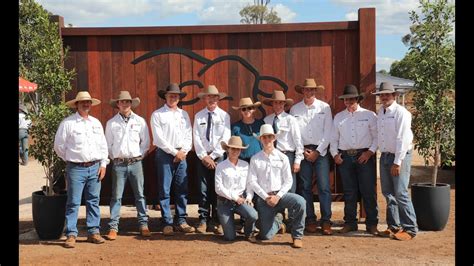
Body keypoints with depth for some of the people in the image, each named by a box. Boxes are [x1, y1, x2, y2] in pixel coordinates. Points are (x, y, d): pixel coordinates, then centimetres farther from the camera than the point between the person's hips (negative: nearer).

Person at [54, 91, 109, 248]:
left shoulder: (96, 122, 12)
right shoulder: (67, 123, -3)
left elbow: (103, 145, 14)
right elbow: (59, 145, 0)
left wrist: (103, 164, 6)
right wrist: (70, 159, 7)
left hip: (94, 168, 4)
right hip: (76, 169, -4)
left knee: (93, 201, 9)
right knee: (73, 202, -3)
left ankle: (94, 232, 17)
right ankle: (71, 235, 4)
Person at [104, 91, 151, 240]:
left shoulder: (140, 121, 5)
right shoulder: (111, 123, 4)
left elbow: (146, 141, 9)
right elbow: (108, 144, 9)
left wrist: (140, 155, 4)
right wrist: (114, 157, 3)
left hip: (136, 162, 1)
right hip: (119, 164, 0)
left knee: (140, 195, 4)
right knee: (116, 197, 1)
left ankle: (143, 225, 11)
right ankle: (113, 227, 6)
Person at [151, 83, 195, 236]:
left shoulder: (184, 114, 14)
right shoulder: (157, 115, 0)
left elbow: (189, 136, 10)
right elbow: (158, 138, -7)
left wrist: (183, 151, -6)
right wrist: (174, 152, -10)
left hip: (182, 155, 4)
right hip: (164, 154, -4)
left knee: (182, 189, 5)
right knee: (165, 190, -2)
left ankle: (181, 221, 13)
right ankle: (167, 223, 4)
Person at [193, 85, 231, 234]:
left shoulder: (224, 116, 2)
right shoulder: (198, 116, 7)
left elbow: (225, 138, -5)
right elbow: (196, 138, 1)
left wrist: (213, 156, -11)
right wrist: (204, 156, -9)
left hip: (219, 157, -1)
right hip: (203, 157, 1)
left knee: (217, 189, 1)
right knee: (203, 190, 0)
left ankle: (216, 222, 8)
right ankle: (203, 221, 6)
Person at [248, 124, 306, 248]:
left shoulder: (282, 158, 5)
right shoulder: (255, 159, 4)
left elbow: (288, 181, 2)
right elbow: (252, 182, -1)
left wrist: (278, 196, -12)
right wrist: (266, 197, -10)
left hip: (280, 194, 0)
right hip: (263, 198, 0)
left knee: (300, 201, -32)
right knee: (266, 235, -8)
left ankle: (297, 235, -13)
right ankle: (277, 221, 29)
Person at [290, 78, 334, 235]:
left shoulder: (324, 107, 2)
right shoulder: (295, 109, 5)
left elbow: (328, 132, -1)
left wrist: (317, 152, -5)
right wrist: (302, 151, -3)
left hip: (320, 151, -1)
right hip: (302, 151, 2)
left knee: (324, 186, -7)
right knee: (305, 187, 4)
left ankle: (326, 221, -1)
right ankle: (310, 220, 12)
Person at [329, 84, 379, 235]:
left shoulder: (369, 115, 6)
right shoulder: (338, 117, 15)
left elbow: (377, 136, 1)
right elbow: (334, 138, 16)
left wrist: (370, 151, -9)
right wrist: (335, 154, 4)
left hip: (365, 156, -2)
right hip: (345, 156, 3)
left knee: (369, 191, -3)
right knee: (349, 192, 6)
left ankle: (372, 224, 5)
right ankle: (350, 223, 15)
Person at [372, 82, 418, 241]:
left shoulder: (401, 113, -11)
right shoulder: (380, 113, 12)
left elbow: (402, 139, -16)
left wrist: (397, 162, -19)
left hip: (400, 156, -7)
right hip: (384, 156, 7)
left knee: (400, 193, -9)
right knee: (388, 193, 10)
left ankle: (410, 229, 2)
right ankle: (393, 226, 21)